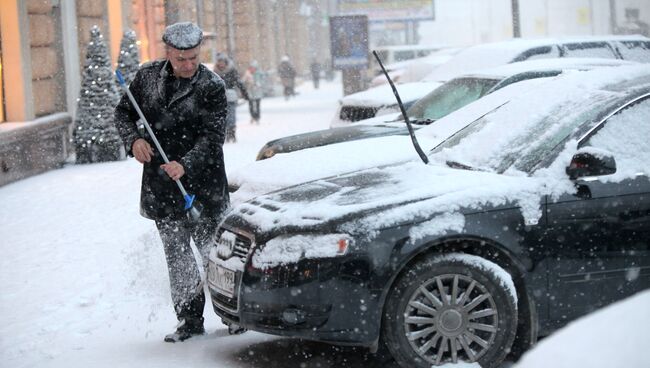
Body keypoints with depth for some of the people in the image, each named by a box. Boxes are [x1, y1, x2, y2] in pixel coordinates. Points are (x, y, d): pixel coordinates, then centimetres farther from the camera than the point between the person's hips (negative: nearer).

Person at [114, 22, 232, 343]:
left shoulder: (212, 87, -9)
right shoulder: (147, 76, 3)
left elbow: (212, 137, -16)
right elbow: (123, 112, 13)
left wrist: (185, 165, -32)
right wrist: (134, 139, -8)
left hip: (203, 186, -4)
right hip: (160, 186, 4)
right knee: (176, 256, 9)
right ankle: (189, 321, 18)